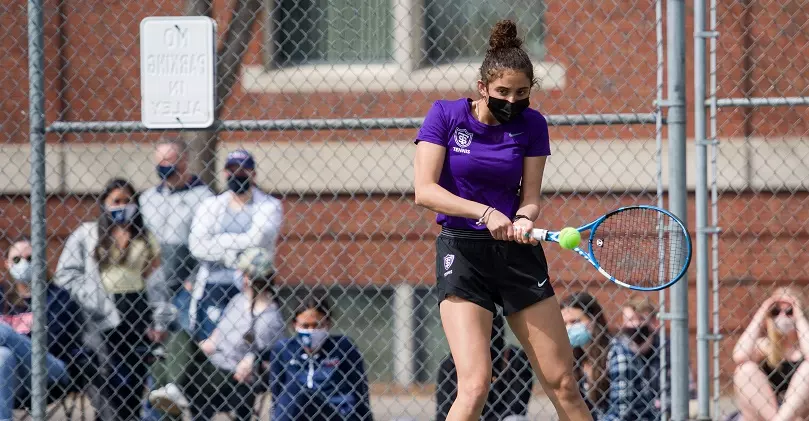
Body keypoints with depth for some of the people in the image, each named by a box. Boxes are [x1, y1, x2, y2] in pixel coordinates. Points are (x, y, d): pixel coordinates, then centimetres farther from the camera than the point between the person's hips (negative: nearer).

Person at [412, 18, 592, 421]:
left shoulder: (531, 125, 3)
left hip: (518, 253, 3)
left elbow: (530, 198, 3)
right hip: (462, 252, -3)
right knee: (475, 385, -19)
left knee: (562, 384, 2)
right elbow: (425, 190, -11)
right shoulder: (445, 115, -4)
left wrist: (523, 220, -21)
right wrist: (486, 213, -23)